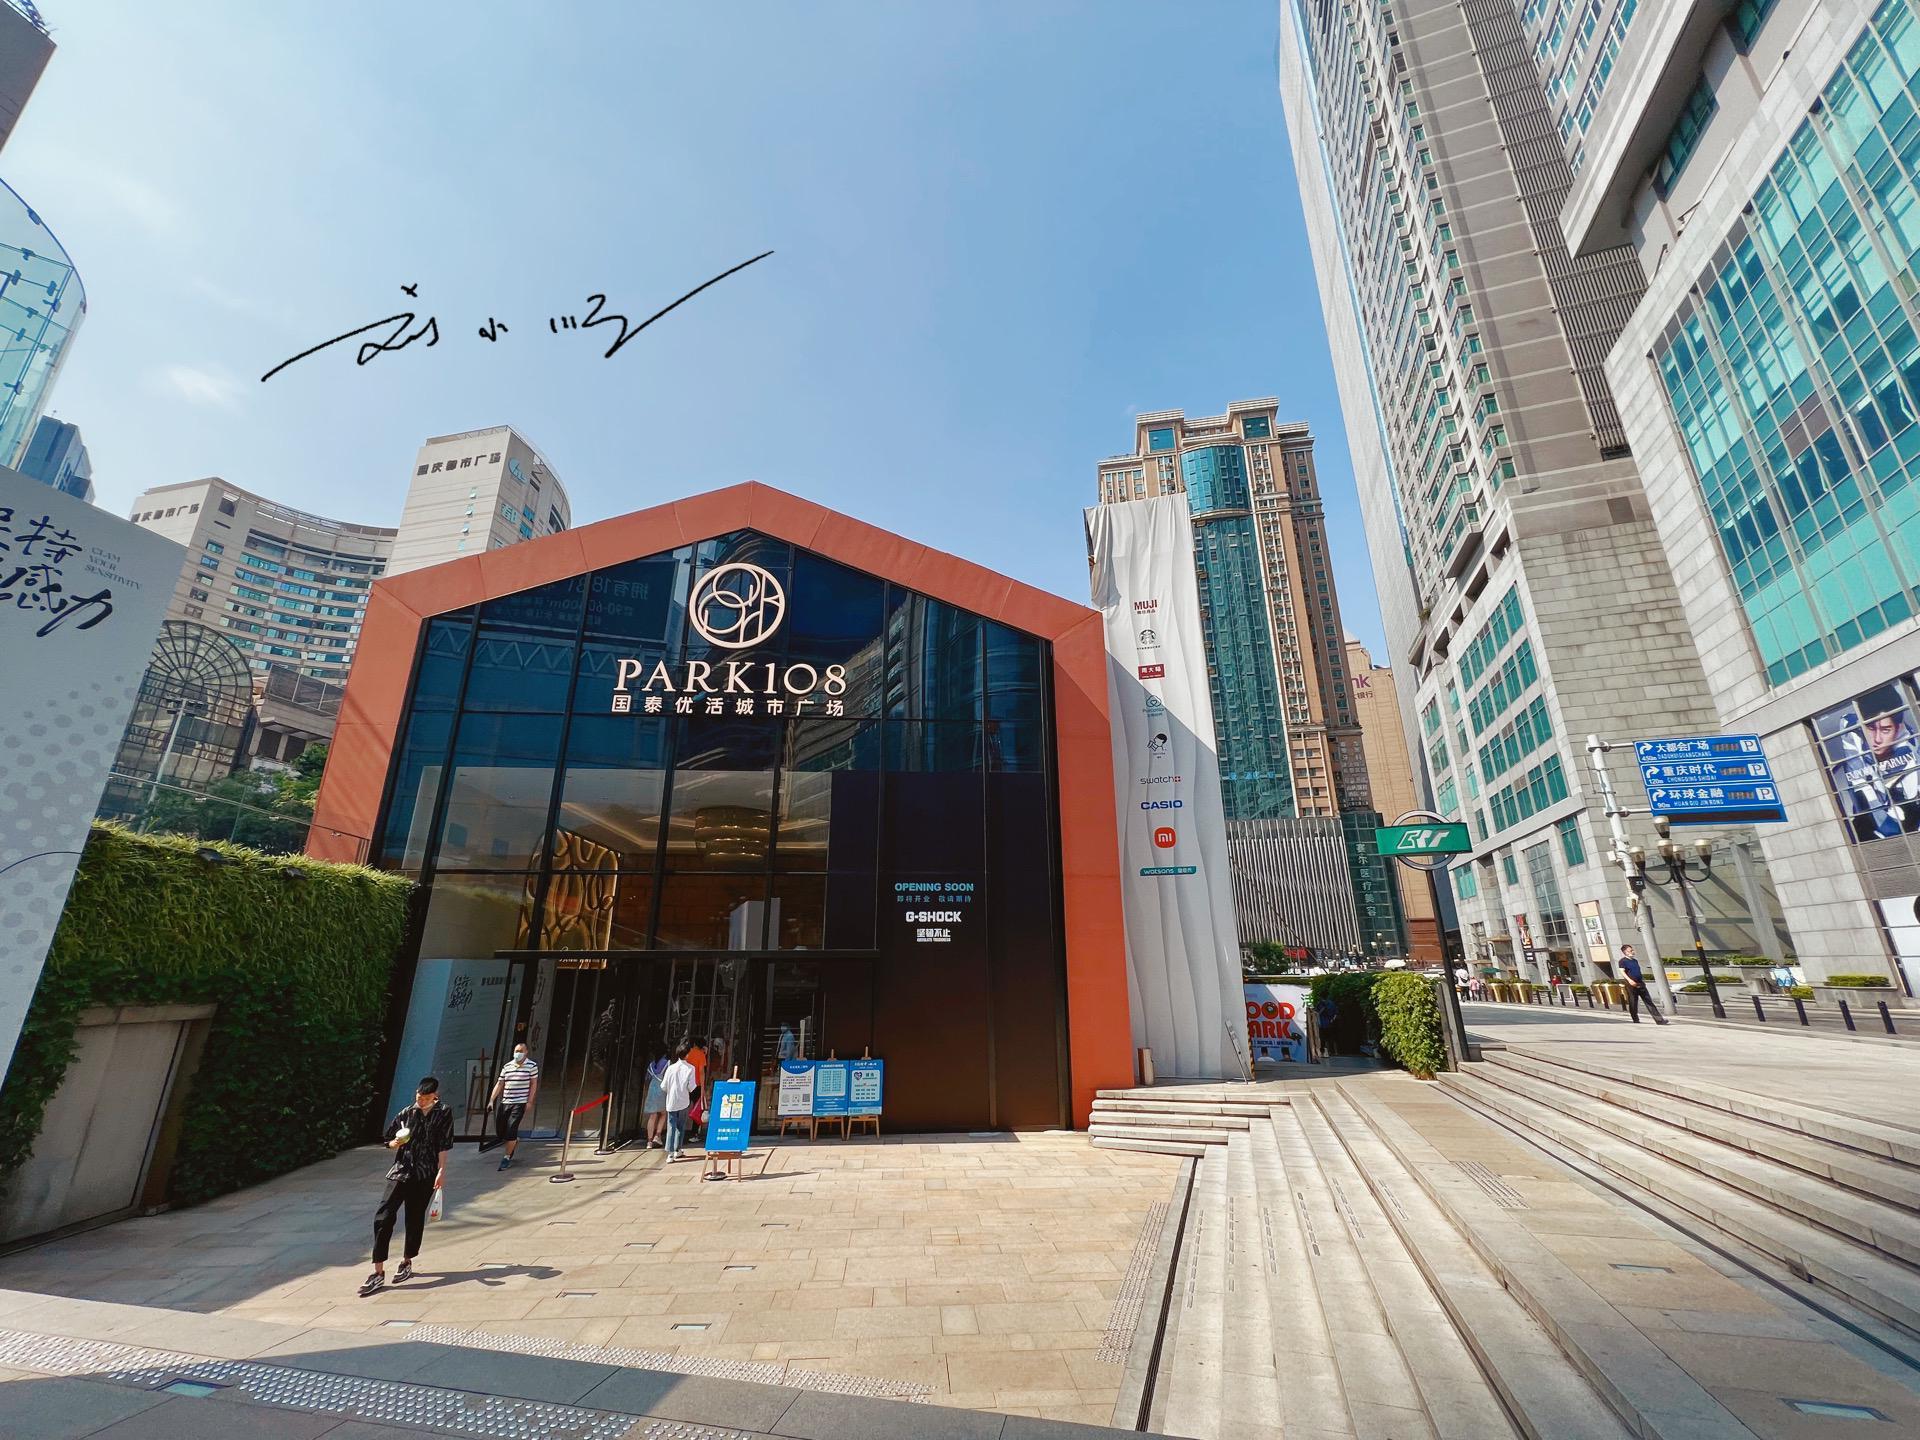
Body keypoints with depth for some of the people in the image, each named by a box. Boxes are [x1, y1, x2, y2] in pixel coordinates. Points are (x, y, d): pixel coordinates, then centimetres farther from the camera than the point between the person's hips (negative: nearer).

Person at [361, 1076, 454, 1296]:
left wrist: (441, 1170, -9)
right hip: (401, 1171, 2)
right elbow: (388, 1140, 11)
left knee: (415, 1219, 7)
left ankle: (407, 1262, 28)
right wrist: (395, 1143, -12)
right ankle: (378, 1272, -2)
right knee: (383, 1217, -11)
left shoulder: (444, 1114, -2)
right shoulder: (406, 1113, 4)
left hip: (425, 1176, -2)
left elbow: (444, 1146, -3)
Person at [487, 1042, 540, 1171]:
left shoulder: (532, 1066, -5)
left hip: (520, 1103, -5)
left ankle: (507, 1157, 6)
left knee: (511, 1129, -10)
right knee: (500, 1129, 9)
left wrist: (530, 1101, -7)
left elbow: (534, 1084, -2)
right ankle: (515, 1141, 40)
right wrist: (491, 1100, 0)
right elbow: (499, 1084, 8)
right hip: (504, 1102, 5)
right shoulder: (507, 1066, 6)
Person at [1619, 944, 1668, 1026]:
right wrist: (1629, 980, -27)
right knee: (1633, 1004, 1)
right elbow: (1622, 972, -14)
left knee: (1649, 1002, 1)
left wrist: (1643, 980, 21)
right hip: (1631, 985, -6)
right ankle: (1636, 1020, 11)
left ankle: (1659, 1020, -2)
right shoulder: (1623, 961, -4)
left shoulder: (1635, 961, 19)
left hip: (1641, 984, 6)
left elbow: (1639, 972, 27)